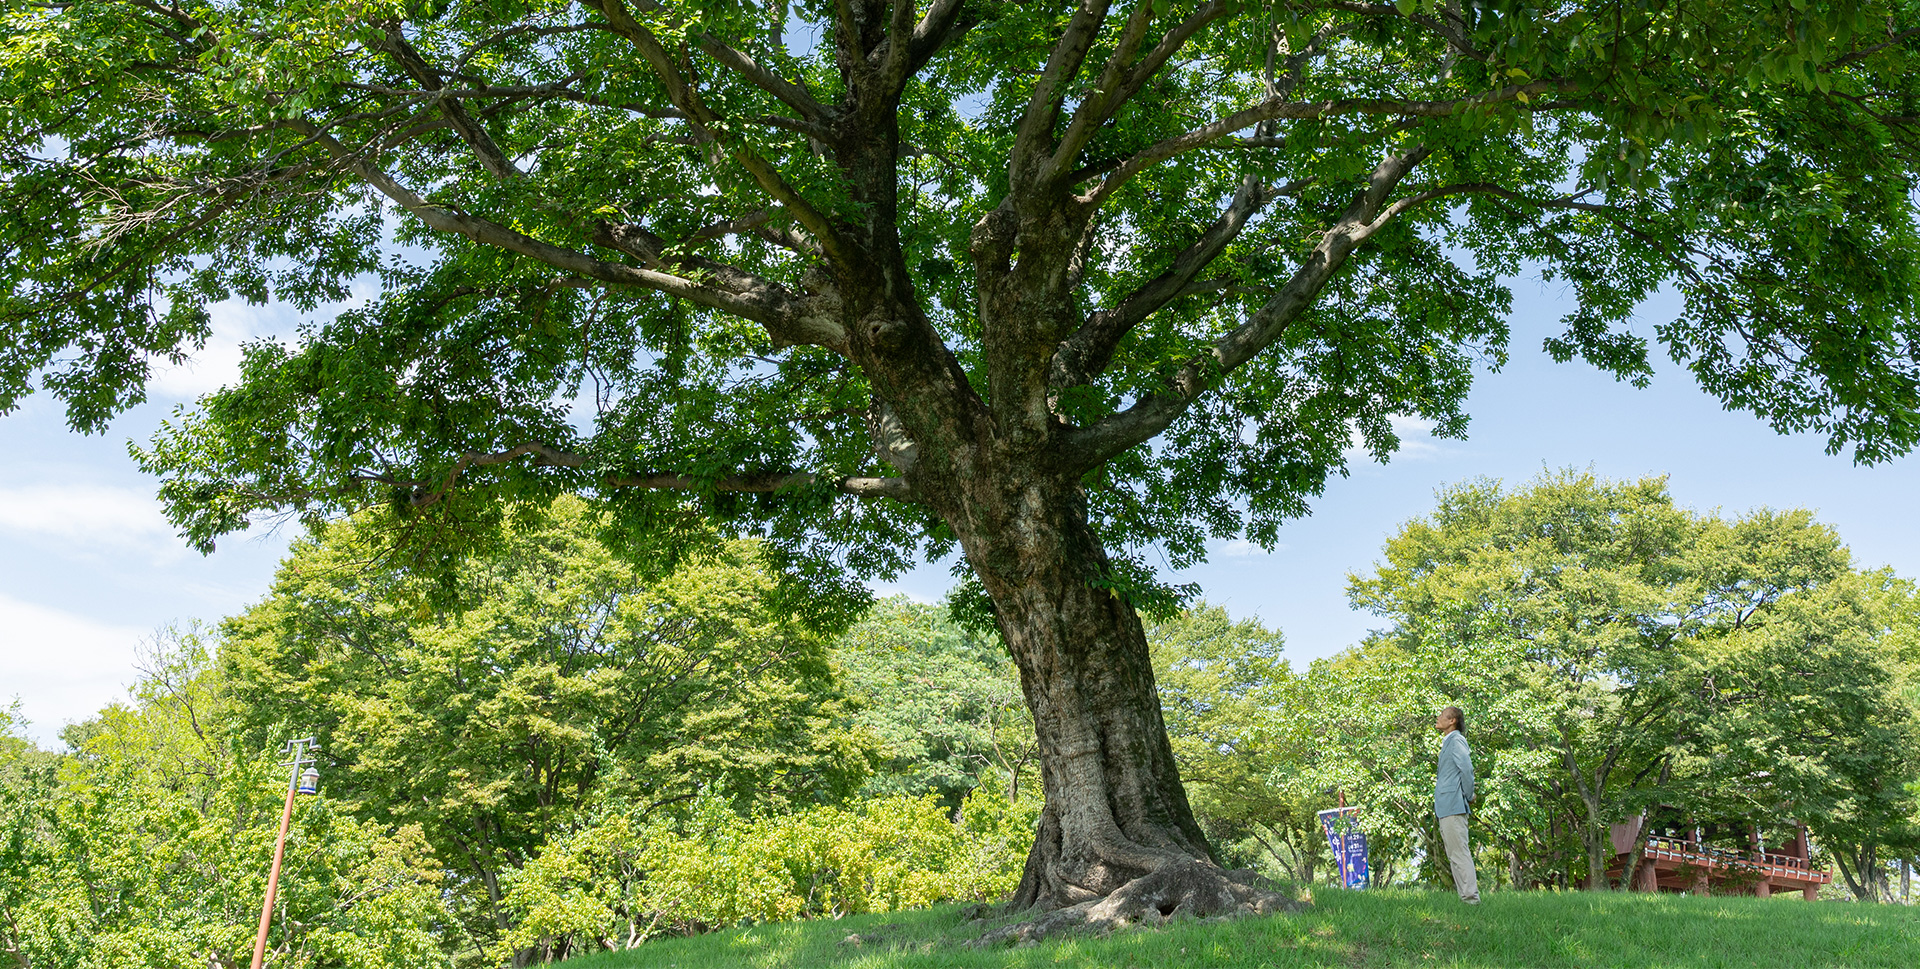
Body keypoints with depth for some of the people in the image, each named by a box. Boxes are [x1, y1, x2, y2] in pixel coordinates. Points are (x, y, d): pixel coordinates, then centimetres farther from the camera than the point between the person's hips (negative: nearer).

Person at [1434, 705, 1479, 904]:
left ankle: (1471, 896, -9)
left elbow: (1467, 768, -19)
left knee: (1459, 853, -10)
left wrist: (1469, 796, -11)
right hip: (1445, 807, 10)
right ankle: (1465, 895, 14)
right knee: (1454, 855, 11)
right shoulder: (1448, 742, 20)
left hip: (1453, 805, -10)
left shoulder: (1456, 740, -10)